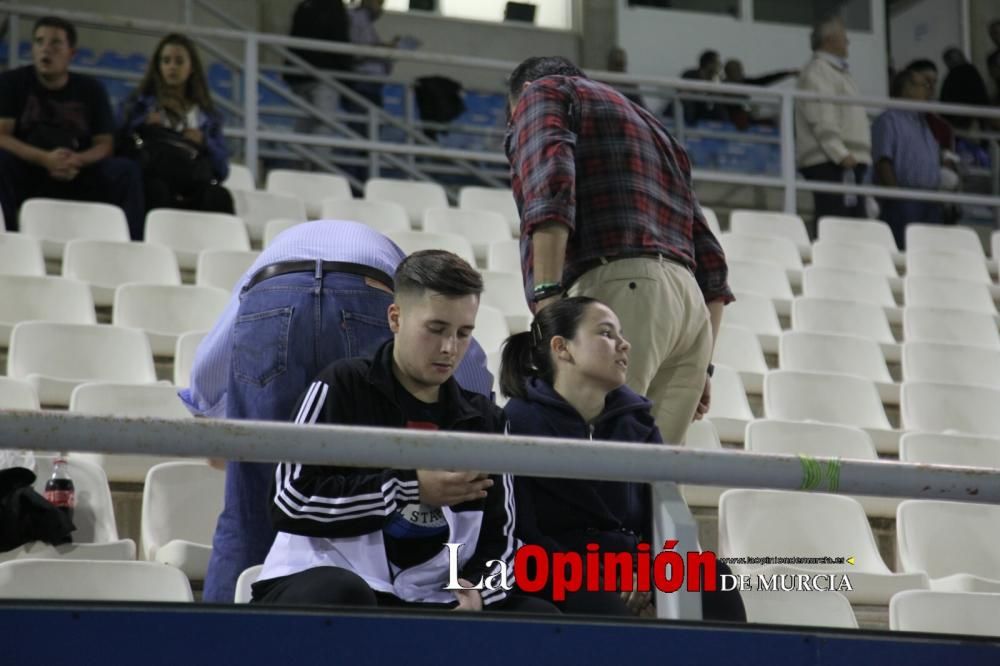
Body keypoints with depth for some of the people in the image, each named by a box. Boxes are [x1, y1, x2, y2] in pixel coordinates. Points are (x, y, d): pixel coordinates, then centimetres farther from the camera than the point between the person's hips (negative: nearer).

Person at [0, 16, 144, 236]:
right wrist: (44, 159, -25)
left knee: (127, 170, -20)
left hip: (76, 180, 2)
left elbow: (104, 144, 3)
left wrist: (79, 161, -21)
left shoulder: (91, 90, 9)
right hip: (25, 177, -2)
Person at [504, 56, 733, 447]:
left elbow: (549, 179, -8)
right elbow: (709, 259, 28)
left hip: (615, 285, -7)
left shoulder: (542, 92, 16)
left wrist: (546, 295, -18)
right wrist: (702, 366, 24)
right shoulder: (650, 126, 37)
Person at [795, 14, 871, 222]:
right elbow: (821, 120, -17)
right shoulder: (817, 71, -5)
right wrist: (840, 154, -24)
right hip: (832, 164, -10)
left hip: (848, 161, 10)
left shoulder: (837, 72, 26)